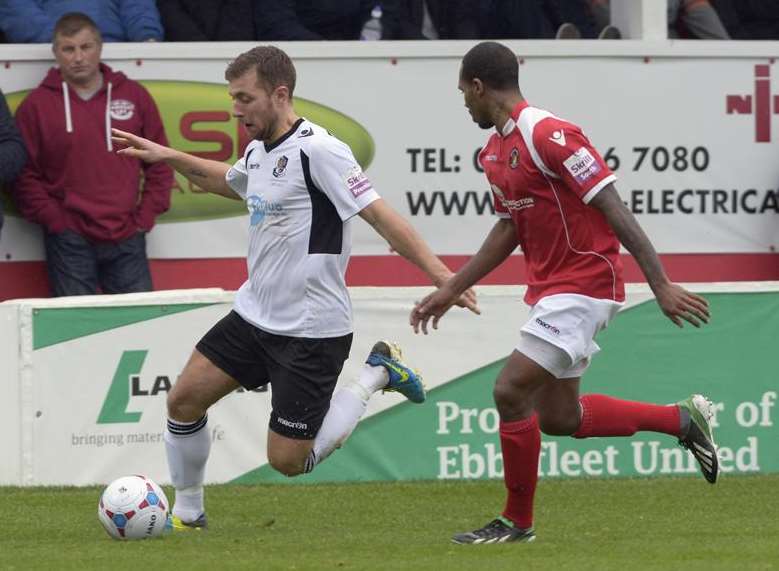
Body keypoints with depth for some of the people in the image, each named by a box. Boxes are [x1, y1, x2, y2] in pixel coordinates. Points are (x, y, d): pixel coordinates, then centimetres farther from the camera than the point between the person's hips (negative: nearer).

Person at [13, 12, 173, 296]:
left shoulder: (134, 96, 9)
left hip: (127, 239, 2)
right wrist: (54, 220, -7)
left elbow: (160, 162, 13)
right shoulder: (37, 104, 2)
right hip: (69, 241, -2)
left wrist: (145, 217, 4)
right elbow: (24, 175, 1)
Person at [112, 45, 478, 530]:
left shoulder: (316, 149, -19)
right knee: (184, 399, 0)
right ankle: (187, 513, 18)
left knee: (288, 461, -3)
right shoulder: (259, 152, 7)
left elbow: (382, 217, -23)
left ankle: (376, 376, 14)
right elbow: (230, 182, 33)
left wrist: (442, 276, -29)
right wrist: (169, 157, 26)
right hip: (255, 315, 8)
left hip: (311, 331, -8)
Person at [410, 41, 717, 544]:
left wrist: (661, 285, -25)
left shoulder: (548, 136, -20)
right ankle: (683, 419, 27)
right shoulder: (496, 150, 9)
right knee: (558, 417, 13)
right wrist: (452, 290, 20)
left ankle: (517, 521, 1)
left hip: (583, 286, -10)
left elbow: (615, 210, -22)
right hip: (549, 289, 10)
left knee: (510, 391, -14)